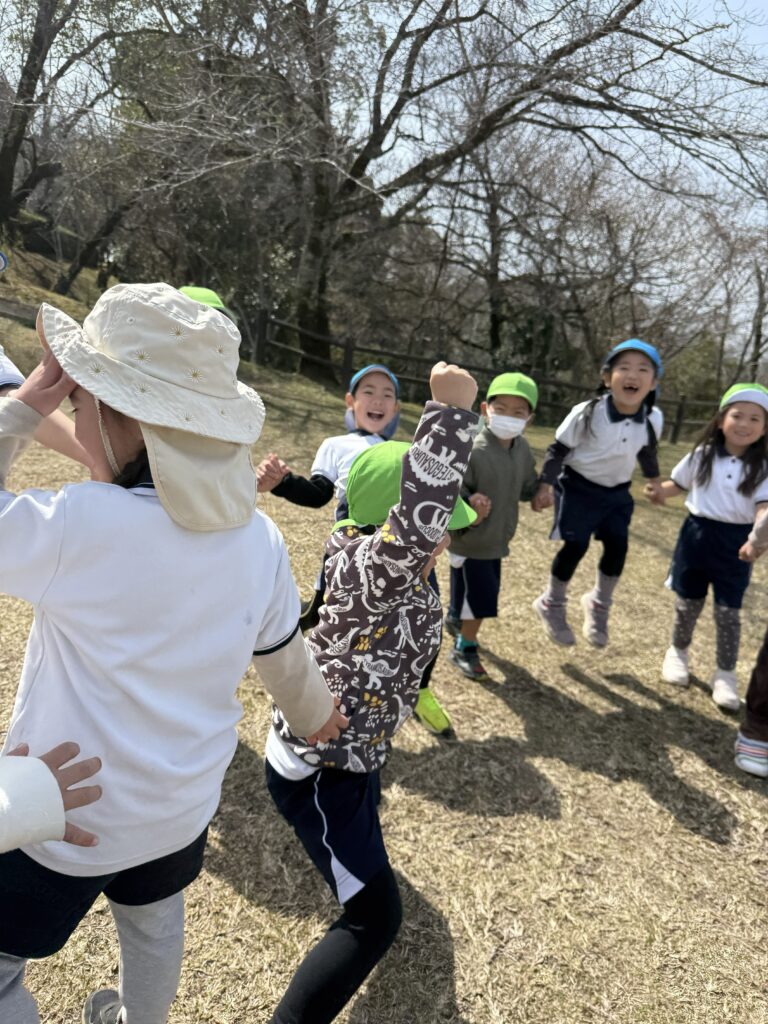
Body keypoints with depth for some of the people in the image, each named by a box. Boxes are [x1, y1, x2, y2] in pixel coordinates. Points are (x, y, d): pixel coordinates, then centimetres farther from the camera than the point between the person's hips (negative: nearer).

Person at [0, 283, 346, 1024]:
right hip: (184, 803, 6)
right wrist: (314, 714, 21)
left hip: (66, 819, -5)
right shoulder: (258, 538, -13)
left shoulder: (78, 524, -32)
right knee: (154, 922, 32)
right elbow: (283, 654, 1)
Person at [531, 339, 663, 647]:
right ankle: (552, 604, 15)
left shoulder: (653, 419, -12)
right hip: (578, 487, -4)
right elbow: (558, 449, -14)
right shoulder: (587, 413, -25)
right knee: (576, 546, -7)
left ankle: (599, 605, 22)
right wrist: (545, 486, -17)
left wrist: (654, 479, 23)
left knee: (617, 546, -2)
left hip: (617, 492, 4)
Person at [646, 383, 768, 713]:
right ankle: (678, 652, 37)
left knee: (728, 610, 4)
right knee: (688, 603, 13)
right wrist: (661, 492, -13)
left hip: (735, 542, -1)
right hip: (697, 533, 1)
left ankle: (725, 675, 18)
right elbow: (679, 483, 10)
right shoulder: (703, 456, -1)